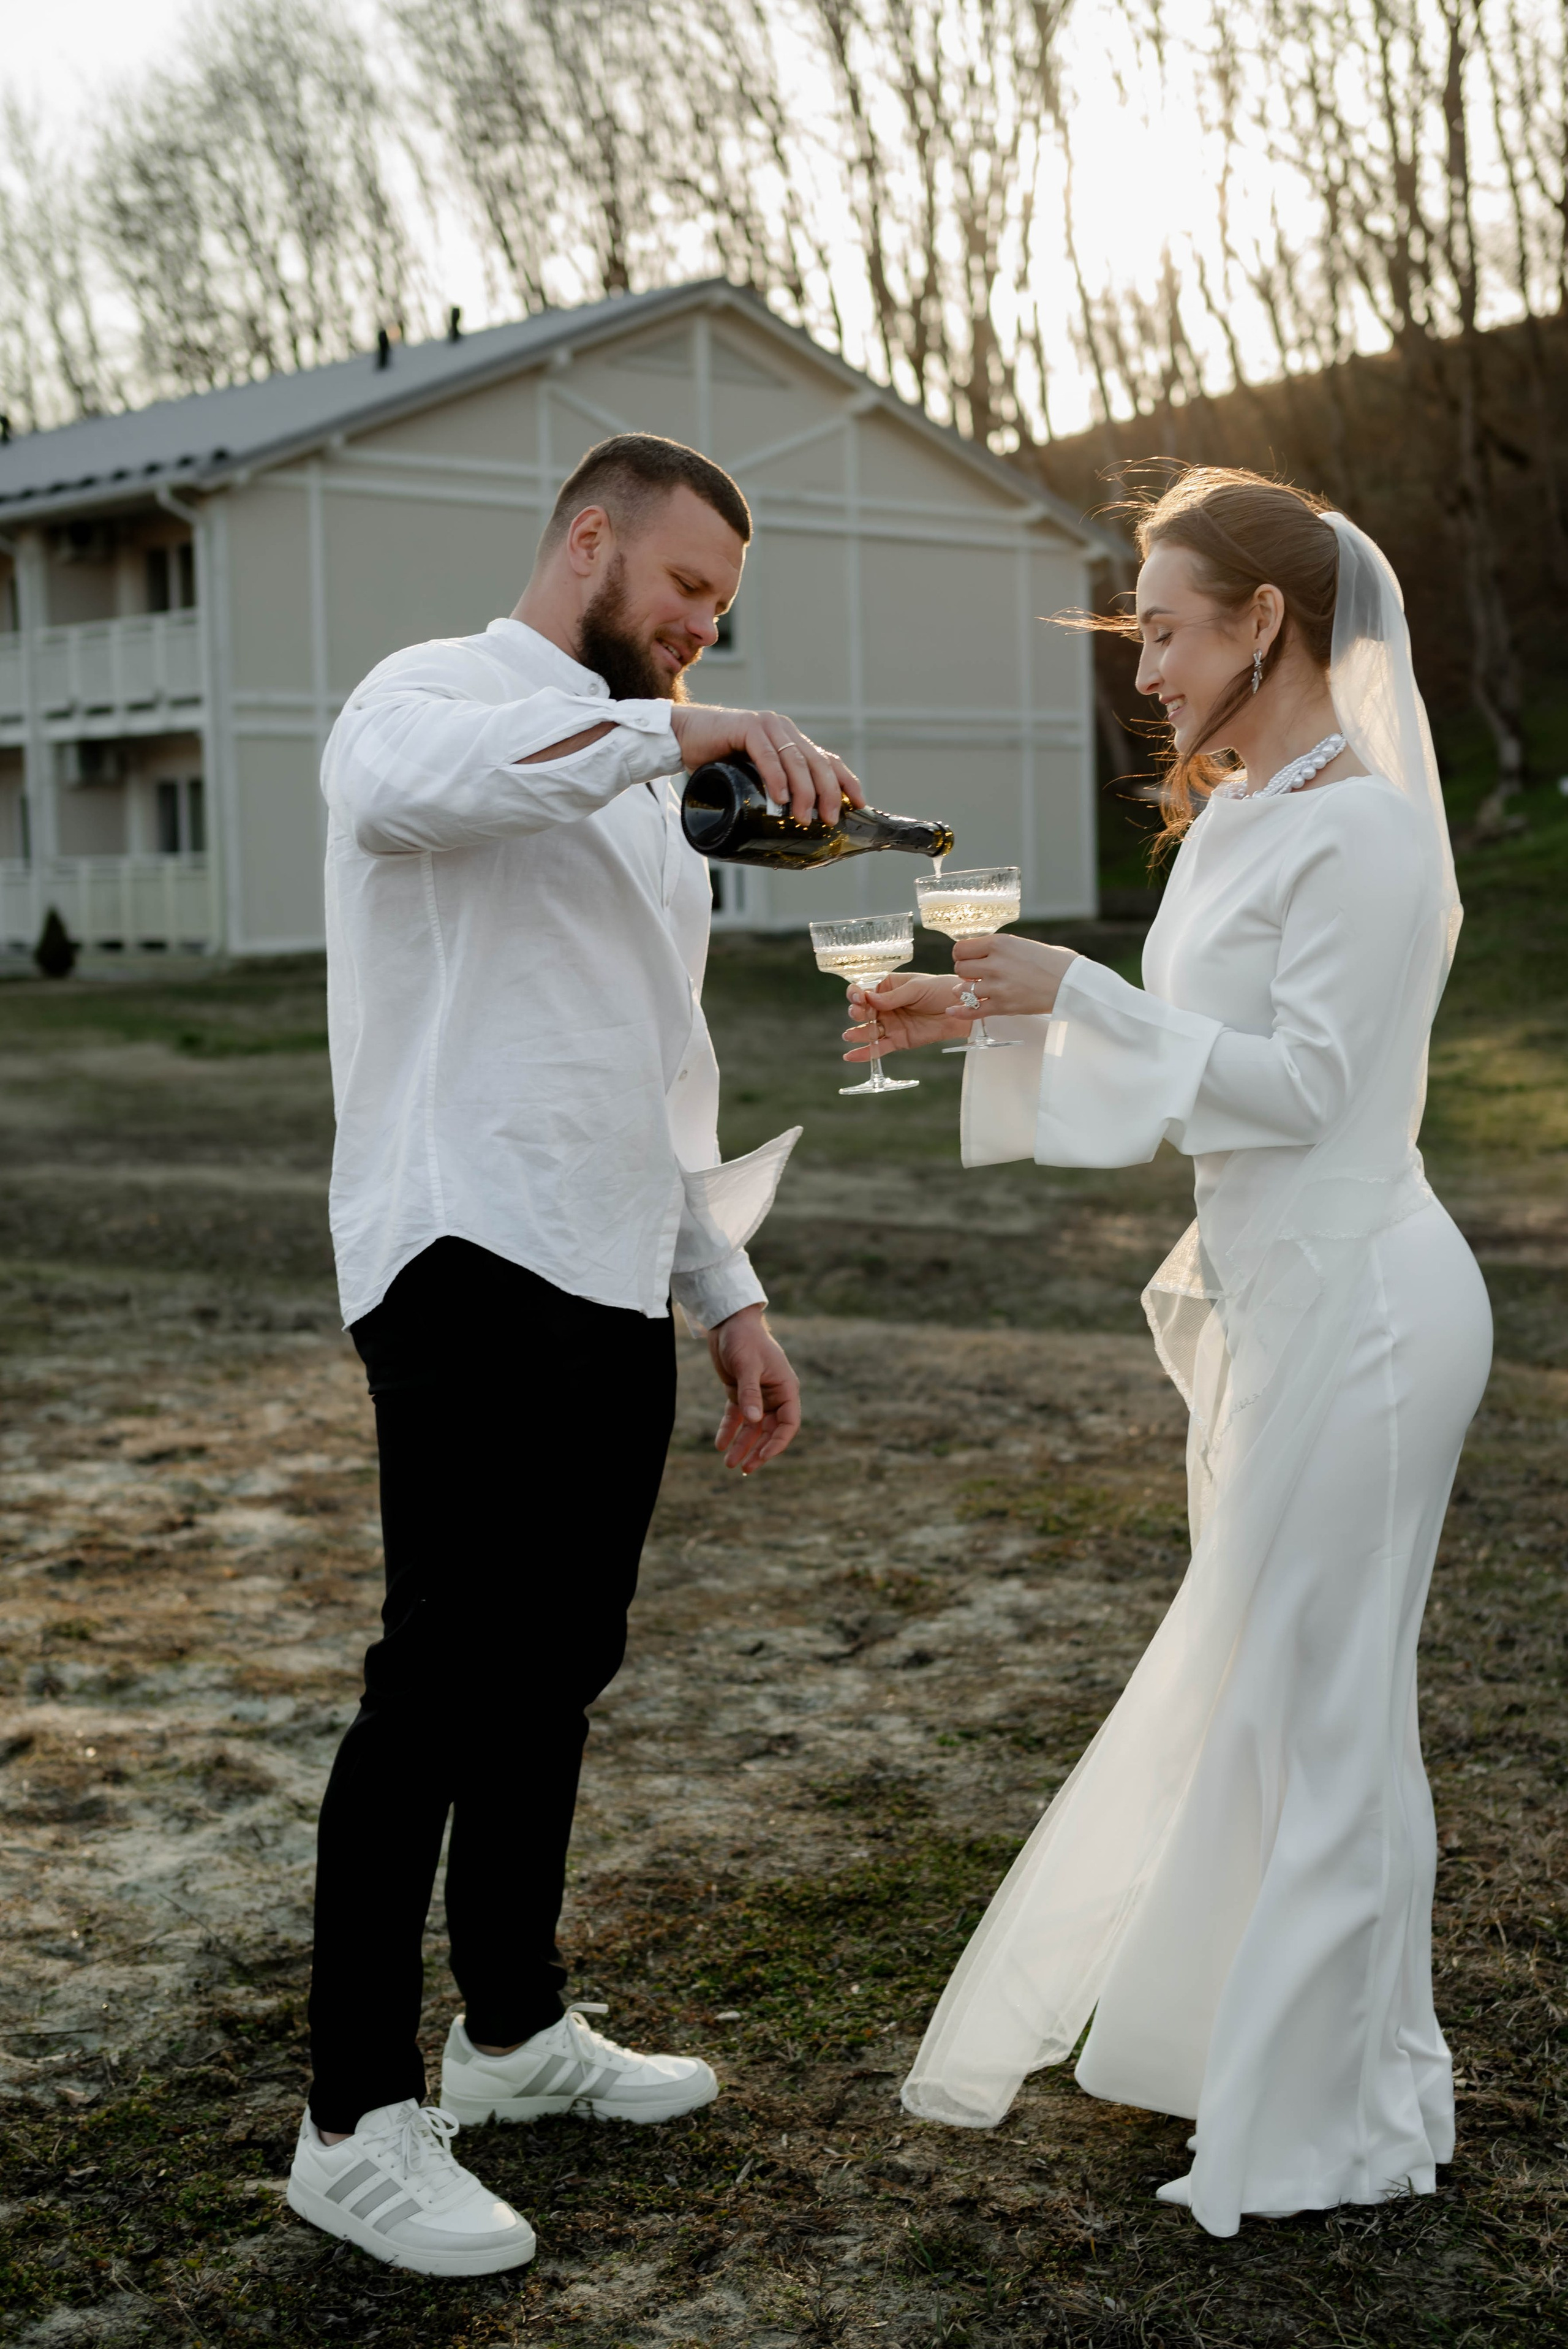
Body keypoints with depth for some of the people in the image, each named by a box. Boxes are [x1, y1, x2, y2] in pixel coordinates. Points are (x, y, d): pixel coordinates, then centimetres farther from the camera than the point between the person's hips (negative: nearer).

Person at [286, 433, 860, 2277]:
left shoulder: (632, 784, 25)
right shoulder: (437, 696, -2)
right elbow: (408, 780, -31)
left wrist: (727, 1291, 21)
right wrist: (683, 728, -35)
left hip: (616, 1289, 9)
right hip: (473, 1273, -9)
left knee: (557, 1669, 14)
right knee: (444, 1679, -10)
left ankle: (514, 2029, 28)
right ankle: (355, 2123, -1)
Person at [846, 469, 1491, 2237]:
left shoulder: (1359, 829, -16)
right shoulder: (1234, 820, 11)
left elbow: (1305, 1081, -19)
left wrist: (1077, 995, -20)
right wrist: (983, 1021, 6)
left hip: (1352, 1294, -9)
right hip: (1273, 1292, 9)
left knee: (1316, 1697, 2)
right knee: (1262, 1684, 18)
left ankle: (1334, 2115, 20)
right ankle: (1254, 2047, 36)